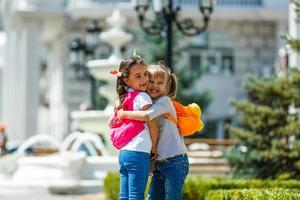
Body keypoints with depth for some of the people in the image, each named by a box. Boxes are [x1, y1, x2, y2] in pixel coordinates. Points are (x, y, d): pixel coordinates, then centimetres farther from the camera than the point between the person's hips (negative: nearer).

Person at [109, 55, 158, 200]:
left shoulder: (124, 98, 16)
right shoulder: (142, 97, -6)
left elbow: (111, 122, 25)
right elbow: (152, 125, -8)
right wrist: (154, 147, 5)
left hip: (123, 153, 8)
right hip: (138, 152, -8)